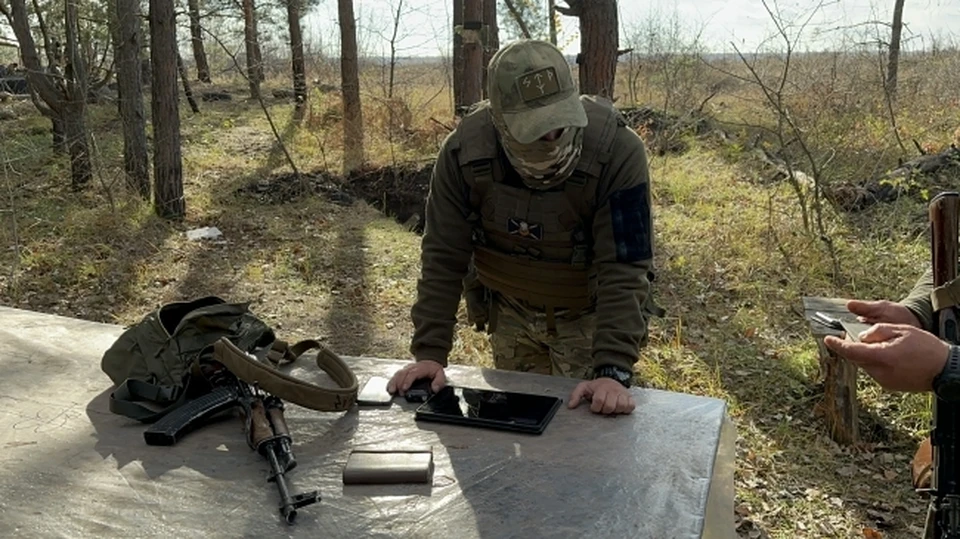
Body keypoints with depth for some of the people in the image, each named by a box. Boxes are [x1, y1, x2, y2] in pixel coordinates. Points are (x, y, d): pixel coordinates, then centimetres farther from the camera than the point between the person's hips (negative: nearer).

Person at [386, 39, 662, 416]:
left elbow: (623, 271, -29)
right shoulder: (464, 151, -22)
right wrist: (429, 353, -20)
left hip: (587, 316, -2)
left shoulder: (618, 152, -29)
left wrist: (613, 371, -36)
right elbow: (444, 257, -16)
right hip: (510, 314, 3)